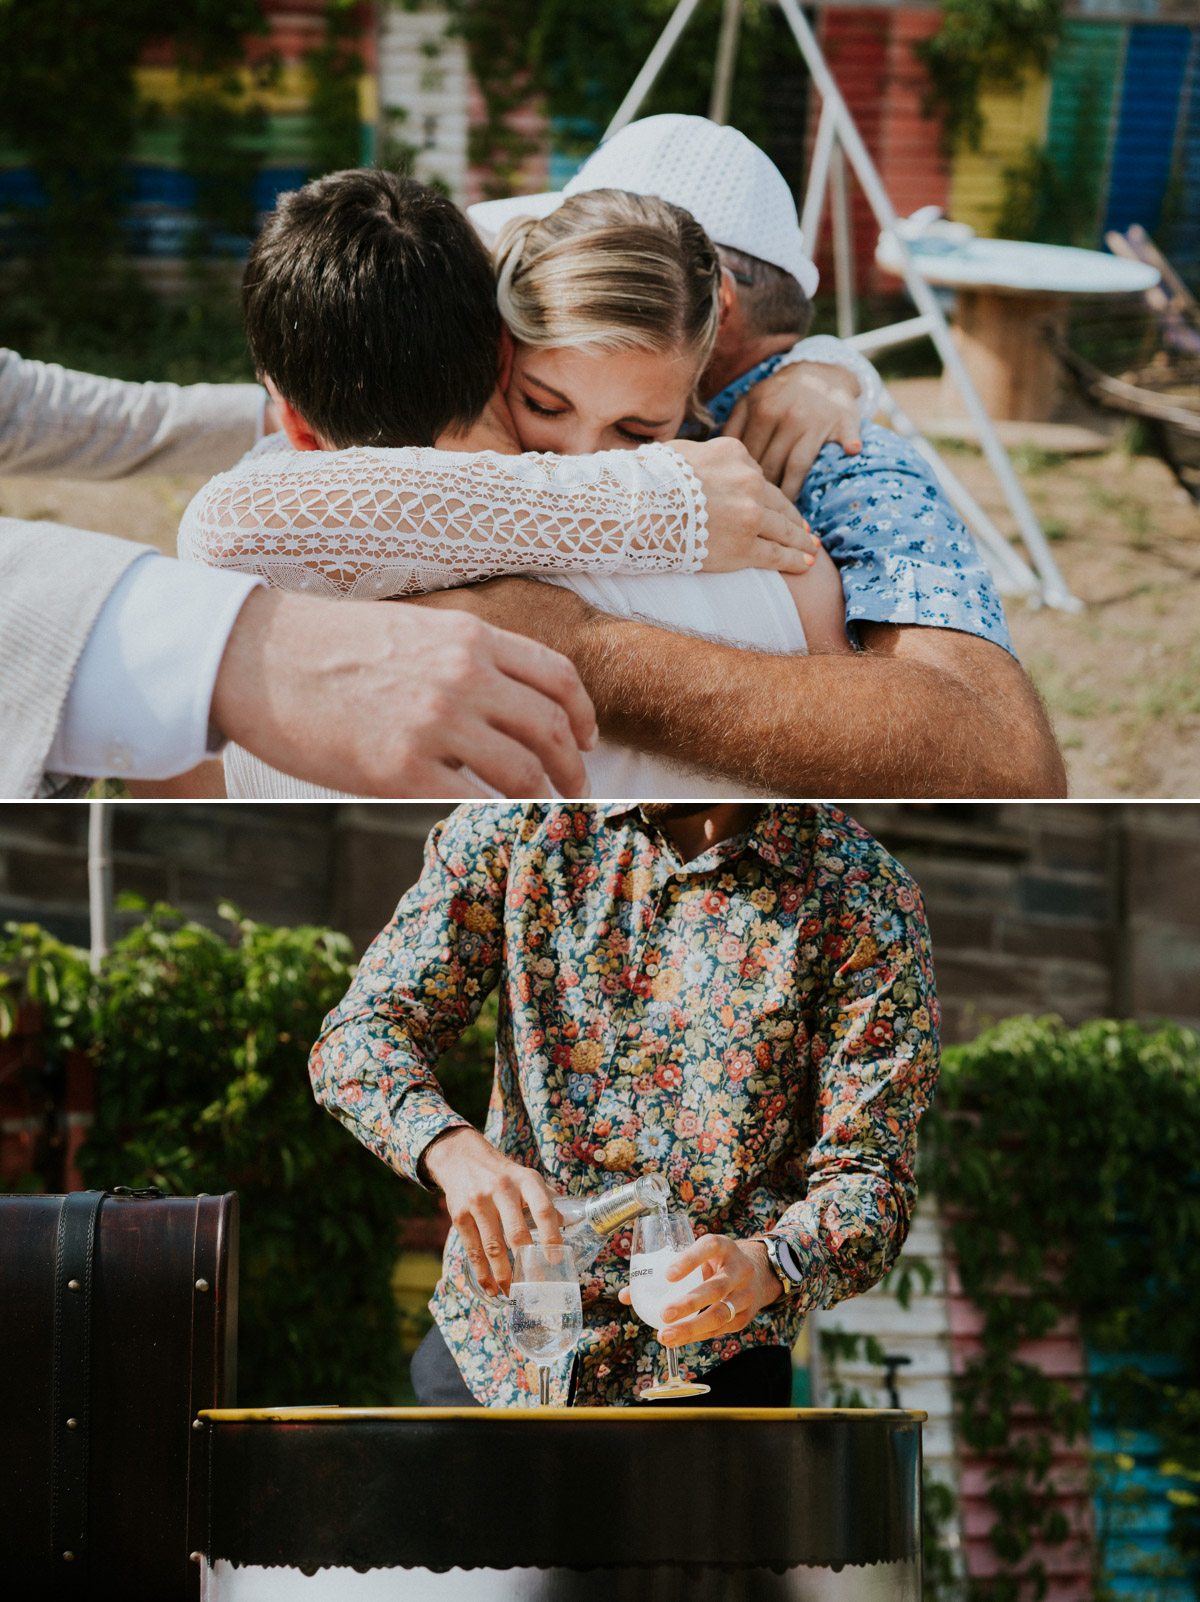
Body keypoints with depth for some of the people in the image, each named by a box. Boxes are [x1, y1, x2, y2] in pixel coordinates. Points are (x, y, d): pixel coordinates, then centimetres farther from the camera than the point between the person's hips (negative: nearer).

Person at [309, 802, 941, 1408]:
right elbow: (361, 1032, -2)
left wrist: (765, 1266, -31)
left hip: (702, 1361, -3)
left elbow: (867, 1172, -8)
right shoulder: (521, 823, 1)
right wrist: (453, 1149, -25)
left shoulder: (866, 899, -5)